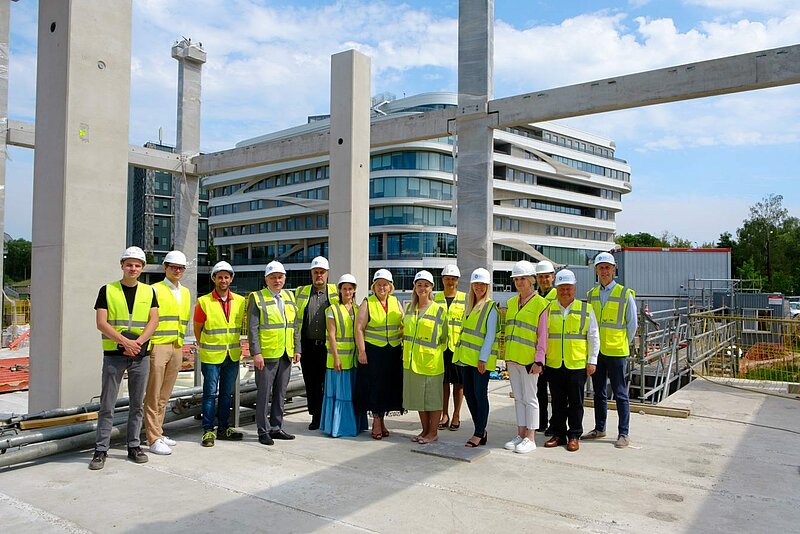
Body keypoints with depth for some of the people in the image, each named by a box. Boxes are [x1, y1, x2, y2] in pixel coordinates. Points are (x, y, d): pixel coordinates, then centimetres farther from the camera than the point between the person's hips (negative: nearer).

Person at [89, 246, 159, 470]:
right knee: (107, 405, 1)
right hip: (113, 354, -2)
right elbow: (101, 323, -5)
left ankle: (134, 446, 19)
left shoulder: (149, 292, 9)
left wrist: (137, 343, -14)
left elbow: (153, 321, 1)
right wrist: (124, 341, -17)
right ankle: (101, 450, 9)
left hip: (140, 355, 2)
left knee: (137, 404, 9)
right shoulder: (107, 290, 2)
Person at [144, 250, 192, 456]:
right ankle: (153, 440, 0)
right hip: (158, 346, -6)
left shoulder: (186, 293, 16)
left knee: (165, 395, 13)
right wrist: (146, 344, -14)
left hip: (177, 348, 6)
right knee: (153, 396, -3)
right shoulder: (155, 290, -4)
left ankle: (158, 433, 22)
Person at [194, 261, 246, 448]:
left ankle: (223, 428, 23)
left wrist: (238, 347, 8)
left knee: (227, 393, 13)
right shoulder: (204, 302, -7)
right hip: (211, 356, -4)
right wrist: (205, 347, 4)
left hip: (233, 355, 4)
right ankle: (208, 430, 11)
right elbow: (197, 328, 1)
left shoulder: (240, 301, 3)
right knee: (210, 393, 1)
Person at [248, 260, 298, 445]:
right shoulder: (257, 298, -3)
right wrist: (256, 353, -14)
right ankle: (263, 431, 11)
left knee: (280, 393, 12)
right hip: (266, 354, -5)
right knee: (264, 393, 1)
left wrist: (296, 349, 9)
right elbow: (252, 328, -8)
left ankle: (276, 428, 22)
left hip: (286, 354, 5)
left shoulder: (290, 297, 13)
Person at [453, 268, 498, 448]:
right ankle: (481, 431, 21)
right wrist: (461, 353, 15)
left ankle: (479, 434, 7)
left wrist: (483, 358, -18)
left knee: (480, 395, -2)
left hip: (481, 359, -8)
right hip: (466, 357, 8)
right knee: (468, 393, 10)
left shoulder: (490, 307, -7)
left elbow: (490, 335, -13)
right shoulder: (470, 306, 16)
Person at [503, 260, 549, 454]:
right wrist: (507, 357, 15)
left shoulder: (540, 303, -8)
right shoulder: (511, 303, 12)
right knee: (518, 397, 12)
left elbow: (543, 335, -11)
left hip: (529, 359, -6)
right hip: (512, 358, 7)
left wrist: (539, 360, -15)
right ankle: (521, 434, 20)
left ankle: (530, 438, 9)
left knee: (530, 398, 1)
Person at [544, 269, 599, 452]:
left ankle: (574, 436, 17)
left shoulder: (586, 309, 2)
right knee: (558, 401, 10)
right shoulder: (548, 309, 6)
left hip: (577, 364, -2)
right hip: (554, 364, 2)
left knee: (576, 402, 5)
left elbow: (593, 337, 3)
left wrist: (592, 361, -2)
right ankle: (558, 434, 21)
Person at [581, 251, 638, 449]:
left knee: (620, 394, 1)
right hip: (595, 351, 5)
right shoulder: (591, 294, 8)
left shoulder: (625, 294, -5)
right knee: (598, 393, 14)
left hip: (616, 352, -5)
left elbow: (632, 324, -1)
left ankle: (623, 434, 8)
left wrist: (624, 344, 0)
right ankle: (599, 429, 25)